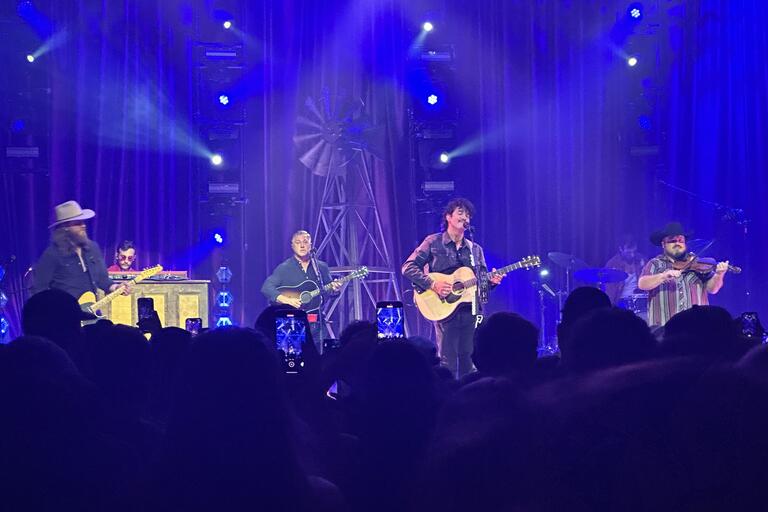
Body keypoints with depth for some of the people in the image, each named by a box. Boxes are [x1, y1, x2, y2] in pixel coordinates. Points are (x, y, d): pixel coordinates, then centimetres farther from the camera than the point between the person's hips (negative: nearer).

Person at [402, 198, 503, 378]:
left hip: (471, 312, 4)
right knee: (448, 365, -6)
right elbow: (408, 267, -4)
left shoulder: (475, 249, 17)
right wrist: (433, 284, -16)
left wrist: (491, 281, -6)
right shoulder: (433, 242, 3)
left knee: (469, 366, 4)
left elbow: (482, 282, 17)